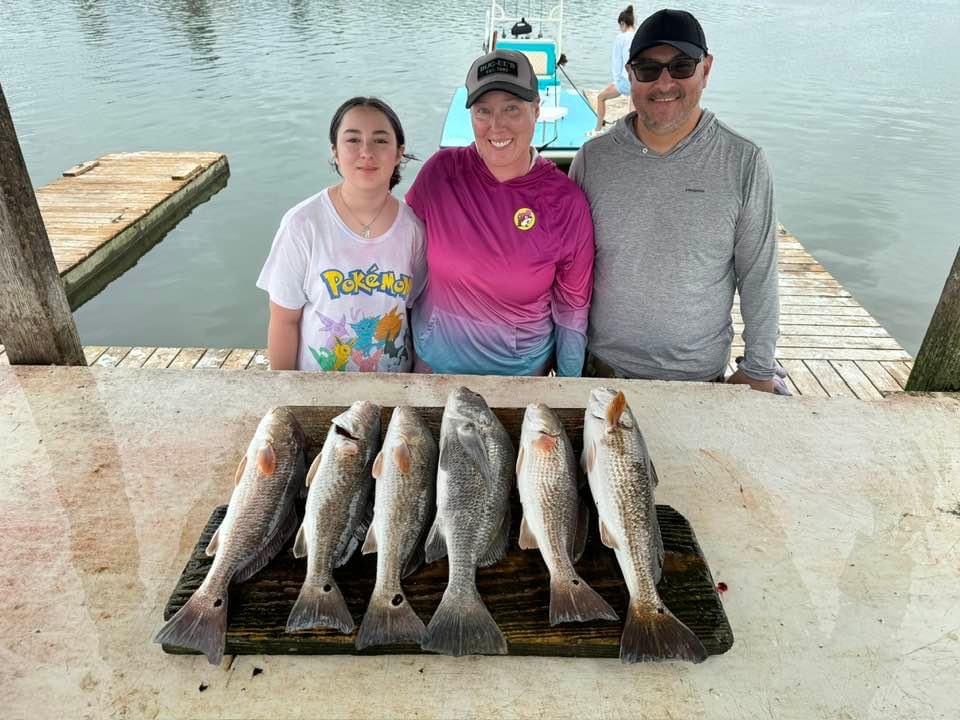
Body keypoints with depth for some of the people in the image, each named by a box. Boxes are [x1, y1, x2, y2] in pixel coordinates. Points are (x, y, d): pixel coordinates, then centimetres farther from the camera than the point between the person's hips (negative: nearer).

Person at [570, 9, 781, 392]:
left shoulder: (743, 162, -8)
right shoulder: (593, 157, -5)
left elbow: (758, 277, -4)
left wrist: (759, 371, -1)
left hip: (700, 373, 0)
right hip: (603, 365, 1)